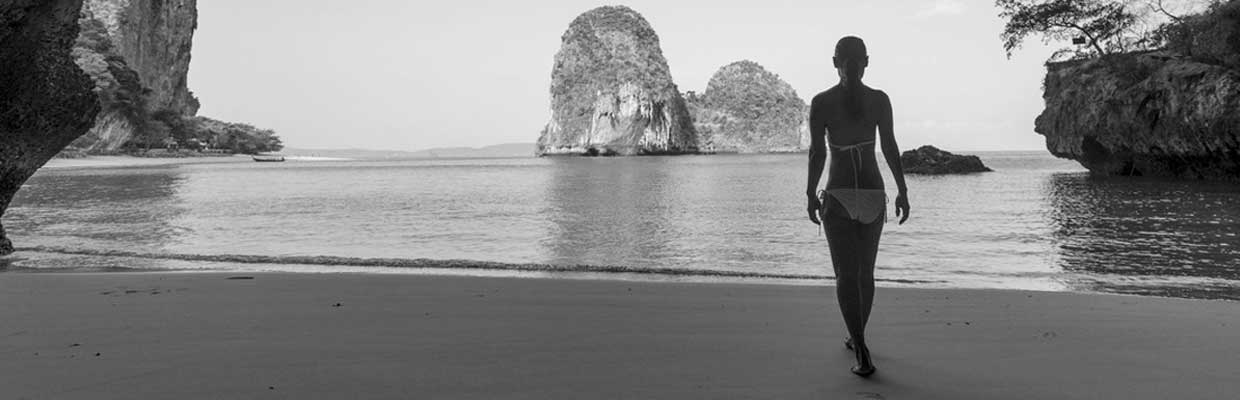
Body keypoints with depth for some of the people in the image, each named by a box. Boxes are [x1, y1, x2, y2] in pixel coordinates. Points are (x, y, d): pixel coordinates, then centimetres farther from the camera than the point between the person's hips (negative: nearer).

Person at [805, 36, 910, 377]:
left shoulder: (821, 102, -7)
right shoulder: (879, 99, -1)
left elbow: (817, 152, -9)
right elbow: (890, 147, -2)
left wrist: (811, 195, 1)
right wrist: (903, 191, 5)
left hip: (838, 196, -3)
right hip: (873, 194, 3)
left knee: (846, 275, -1)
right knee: (865, 271, 18)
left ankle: (862, 352, -13)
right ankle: (857, 338, 32)